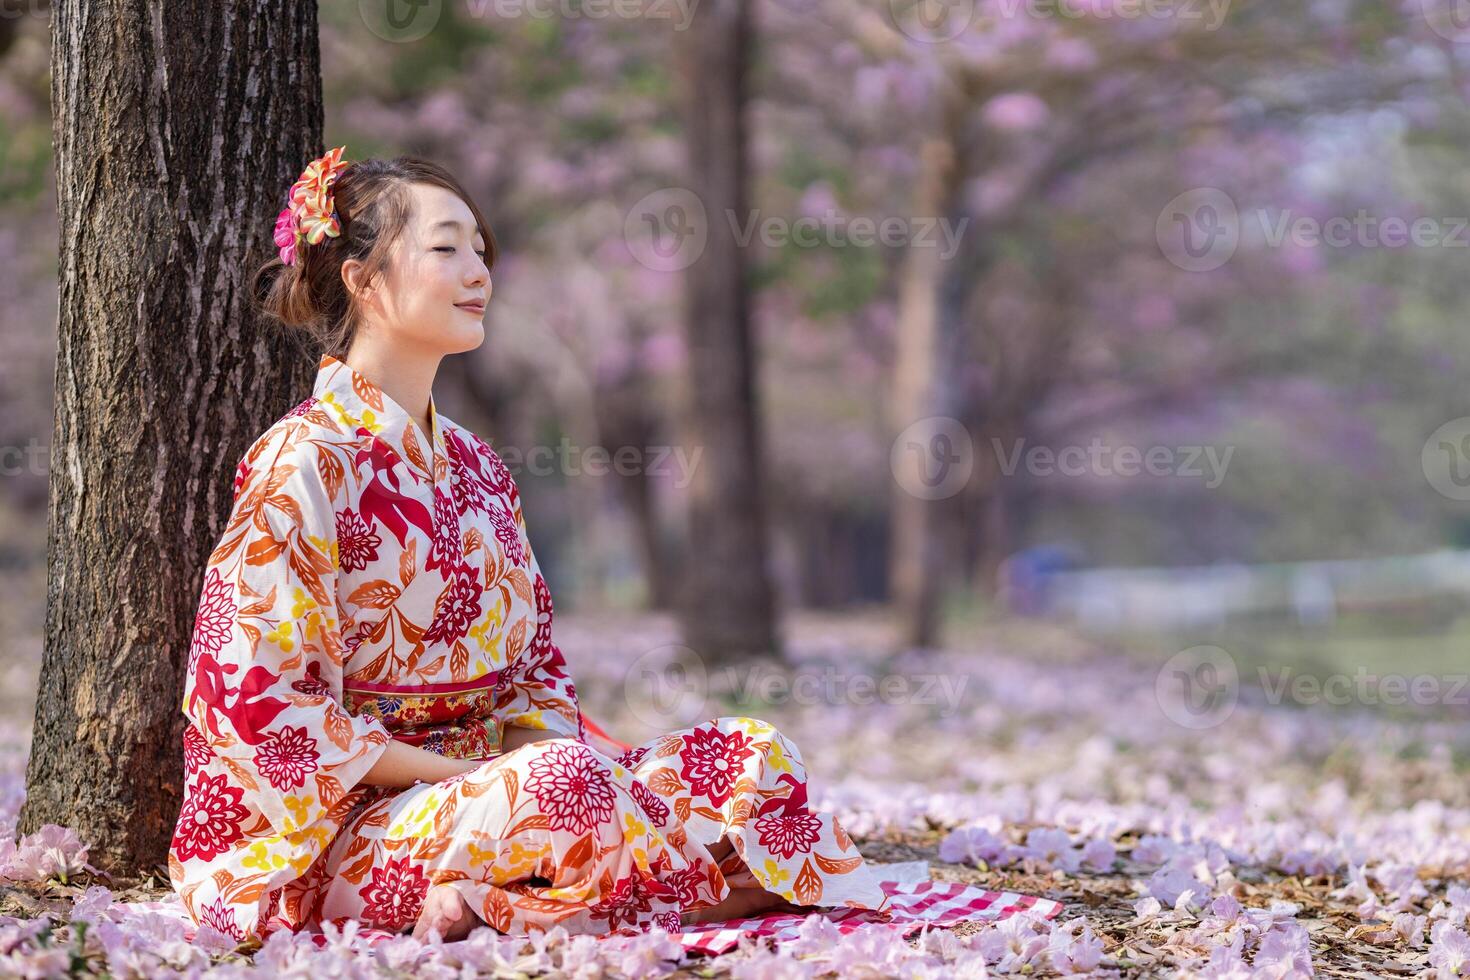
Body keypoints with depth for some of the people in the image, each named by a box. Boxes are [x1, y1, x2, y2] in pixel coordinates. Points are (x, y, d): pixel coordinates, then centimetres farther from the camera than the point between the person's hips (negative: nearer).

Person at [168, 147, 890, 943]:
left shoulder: (474, 468, 15)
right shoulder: (303, 461, -9)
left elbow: (535, 670, 19)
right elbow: (254, 698, -15)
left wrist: (542, 750, -6)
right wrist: (466, 777, -16)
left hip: (472, 785, 8)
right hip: (340, 827, -8)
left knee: (755, 754, -9)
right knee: (563, 785, -38)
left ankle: (488, 895, -21)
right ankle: (725, 879, -11)